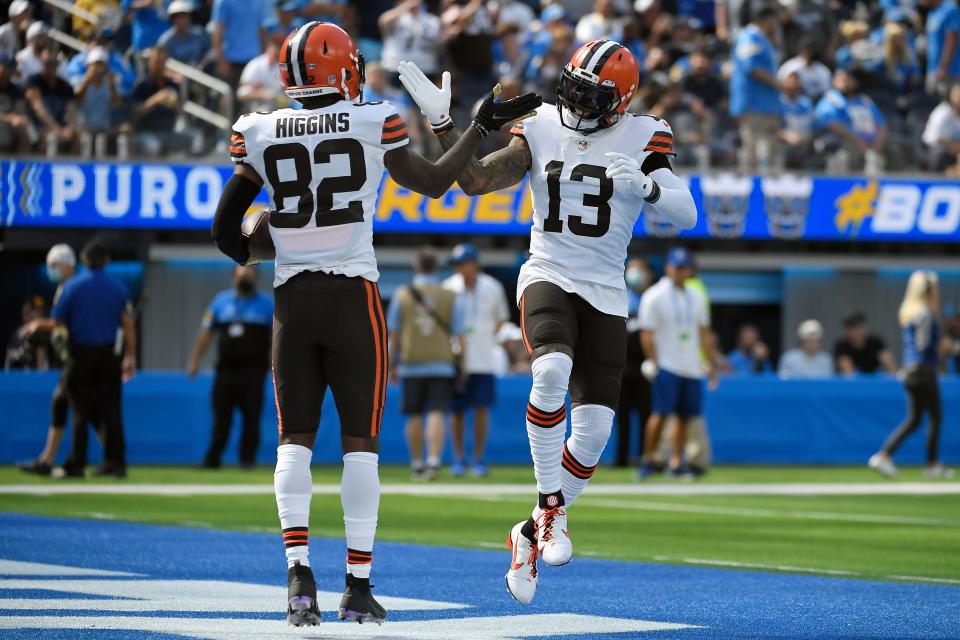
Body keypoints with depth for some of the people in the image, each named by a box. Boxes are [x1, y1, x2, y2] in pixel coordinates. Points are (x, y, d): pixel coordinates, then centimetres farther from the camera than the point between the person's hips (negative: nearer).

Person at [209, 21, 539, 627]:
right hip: (354, 297, -2)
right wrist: (482, 128, 22)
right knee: (361, 442, 5)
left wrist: (256, 256, 28)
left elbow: (226, 229, 7)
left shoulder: (261, 134, 2)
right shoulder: (373, 123, -4)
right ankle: (359, 583, 3)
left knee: (296, 440, 9)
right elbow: (432, 182, 12)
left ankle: (300, 570, -8)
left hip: (292, 299, 2)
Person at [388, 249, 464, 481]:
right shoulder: (450, 297, 2)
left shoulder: (402, 296, 1)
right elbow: (459, 334, 1)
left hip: (411, 364, 0)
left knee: (414, 416, 9)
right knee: (437, 414, -6)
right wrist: (462, 365, 6)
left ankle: (417, 465, 15)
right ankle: (434, 461, -22)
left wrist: (392, 365, 10)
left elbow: (393, 334, 3)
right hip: (441, 365, 0)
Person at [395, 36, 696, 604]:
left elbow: (687, 216, -9)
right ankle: (551, 509, -20)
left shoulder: (641, 139, -2)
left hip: (606, 294, 1)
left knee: (594, 431, -5)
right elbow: (475, 181, 5)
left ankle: (532, 534, 15)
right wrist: (441, 120, -4)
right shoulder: (541, 132, 4)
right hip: (548, 278, -1)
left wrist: (647, 185, -29)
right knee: (552, 372, -33)